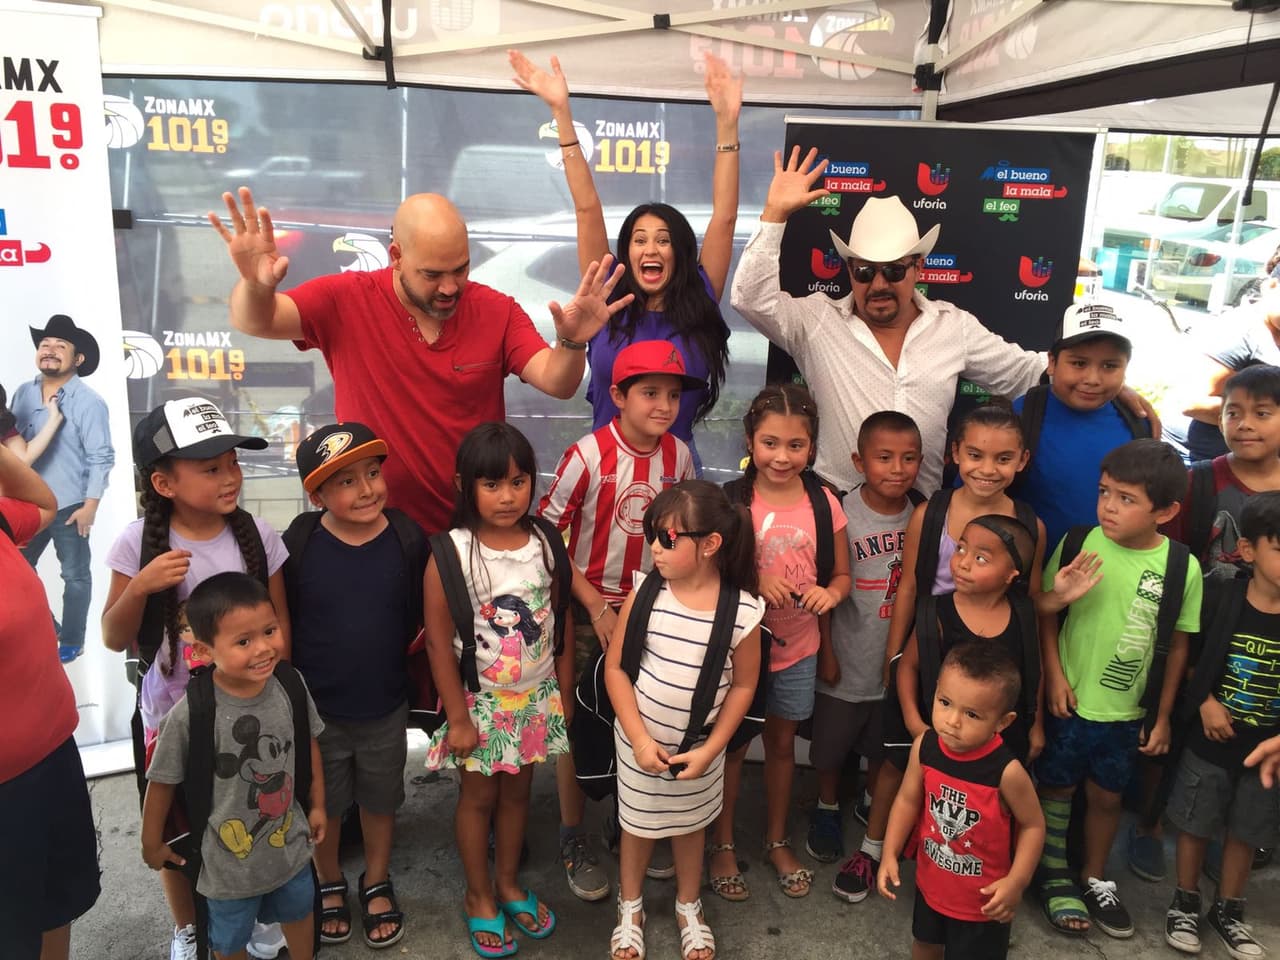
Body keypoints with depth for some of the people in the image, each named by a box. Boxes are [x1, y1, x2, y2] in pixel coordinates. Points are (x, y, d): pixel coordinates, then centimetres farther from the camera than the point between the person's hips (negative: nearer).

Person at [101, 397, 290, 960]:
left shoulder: (256, 535, -11)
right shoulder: (139, 543, -14)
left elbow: (279, 622, -1)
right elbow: (114, 639, -7)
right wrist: (140, 587, -25)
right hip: (170, 718, 0)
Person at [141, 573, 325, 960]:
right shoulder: (190, 715, -30)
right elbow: (162, 782, -13)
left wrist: (317, 805, 9)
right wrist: (152, 843, 0)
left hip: (291, 844, 3)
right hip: (229, 861, -3)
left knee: (298, 912, 30)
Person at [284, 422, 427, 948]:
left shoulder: (408, 540, -15)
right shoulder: (298, 545, -18)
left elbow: (416, 617, -2)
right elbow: (278, 623, -9)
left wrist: (385, 661, -1)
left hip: (385, 707, 1)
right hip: (316, 708, -1)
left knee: (380, 799, 21)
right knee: (322, 805, 21)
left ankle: (377, 883, 46)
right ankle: (329, 884, 47)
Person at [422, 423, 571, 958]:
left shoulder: (545, 545, -7)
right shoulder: (451, 554, -18)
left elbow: (562, 622, 2)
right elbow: (439, 641, -14)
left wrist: (563, 693, 5)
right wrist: (458, 718, -12)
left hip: (536, 697, 3)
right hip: (480, 698, -3)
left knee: (517, 792, 18)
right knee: (478, 797, 13)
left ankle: (508, 884, 40)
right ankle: (479, 898, 34)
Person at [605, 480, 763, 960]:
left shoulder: (742, 610, -19)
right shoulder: (644, 597, -18)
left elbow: (743, 685, -8)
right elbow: (615, 667, -11)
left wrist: (710, 749, -11)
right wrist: (639, 738, -16)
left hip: (699, 747, 0)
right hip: (641, 741, 1)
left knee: (691, 825, 22)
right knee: (637, 825, 20)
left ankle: (689, 908, 48)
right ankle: (630, 908, 45)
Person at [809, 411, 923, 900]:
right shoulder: (841, 515, -18)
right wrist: (826, 653, -9)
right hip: (845, 662, -2)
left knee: (884, 753, 20)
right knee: (829, 749, 18)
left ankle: (873, 844, 45)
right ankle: (828, 809, 49)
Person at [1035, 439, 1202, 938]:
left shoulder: (1182, 568, -11)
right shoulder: (1079, 544, -14)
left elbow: (1177, 644, -1)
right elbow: (1045, 610, -4)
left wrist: (1163, 715, 3)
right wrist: (1054, 676, -12)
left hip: (1127, 711, 1)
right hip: (1069, 701, -1)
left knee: (1107, 796, 18)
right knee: (1057, 788, 14)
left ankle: (1094, 879, 40)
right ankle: (1053, 875, 35)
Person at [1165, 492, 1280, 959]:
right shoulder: (1221, 601, -13)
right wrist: (1204, 701, -13)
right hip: (1211, 741, -1)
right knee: (1195, 825, 11)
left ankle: (1228, 911, 36)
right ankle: (1185, 904, 30)